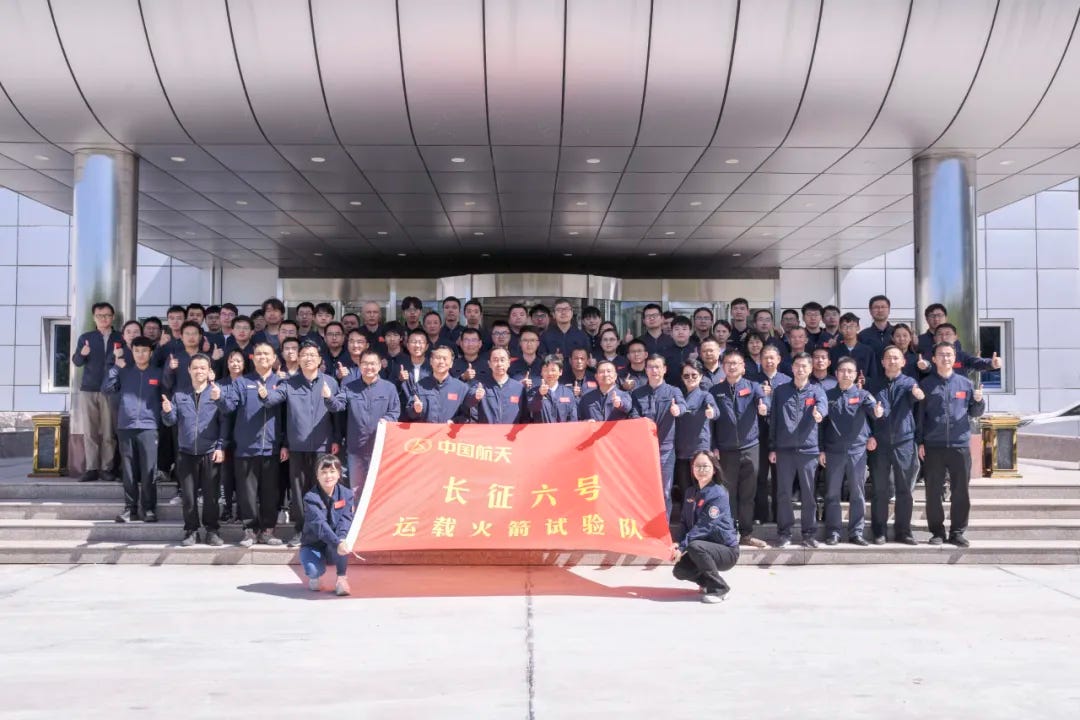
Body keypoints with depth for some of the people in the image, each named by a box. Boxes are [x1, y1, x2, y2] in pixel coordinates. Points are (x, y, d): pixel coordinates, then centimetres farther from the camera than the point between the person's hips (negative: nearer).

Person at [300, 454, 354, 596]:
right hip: (313, 545, -2)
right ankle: (315, 576, 7)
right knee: (313, 569, -33)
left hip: (335, 547, 2)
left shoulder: (346, 494, -5)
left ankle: (342, 578, -11)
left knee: (342, 539, -33)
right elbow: (319, 524, -31)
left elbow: (345, 520, -19)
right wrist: (337, 543, -47)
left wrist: (342, 539, -41)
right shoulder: (311, 497, -16)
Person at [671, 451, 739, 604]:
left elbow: (704, 526, -25)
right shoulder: (691, 492, 6)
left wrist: (682, 547, -28)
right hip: (706, 548, 6)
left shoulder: (718, 494, -17)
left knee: (694, 546, -33)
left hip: (727, 550, -6)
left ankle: (719, 589, -15)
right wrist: (678, 543, -10)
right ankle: (707, 581, 15)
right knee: (679, 571, -15)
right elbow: (684, 521, 8)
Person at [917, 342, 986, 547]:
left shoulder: (965, 383, 8)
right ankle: (937, 531, 12)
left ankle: (957, 532, 14)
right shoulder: (926, 384, 5)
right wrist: (920, 442, 0)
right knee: (933, 491, 3)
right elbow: (919, 415, 5)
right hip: (933, 447, -1)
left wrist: (979, 401, -9)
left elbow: (974, 412, 13)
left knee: (961, 492, 4)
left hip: (960, 445, 1)